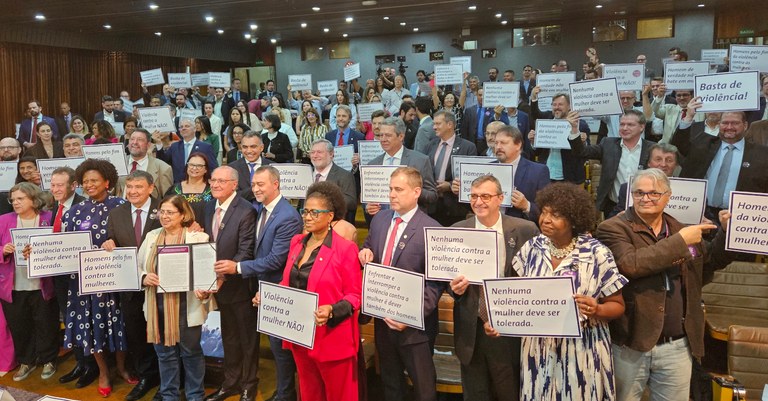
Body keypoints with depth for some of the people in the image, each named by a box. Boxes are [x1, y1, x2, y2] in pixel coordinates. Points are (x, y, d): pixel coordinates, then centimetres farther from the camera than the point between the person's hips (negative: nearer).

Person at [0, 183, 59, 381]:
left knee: (46, 326, 8)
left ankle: (48, 360, 26)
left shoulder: (49, 219, -2)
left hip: (42, 286, -2)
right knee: (19, 327, 12)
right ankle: (26, 361, 31)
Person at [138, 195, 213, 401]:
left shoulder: (198, 238, -6)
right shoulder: (151, 236, 9)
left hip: (186, 306, -4)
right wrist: (144, 277, -10)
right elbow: (137, 266, 12)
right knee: (165, 353, 15)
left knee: (191, 352, 9)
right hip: (158, 306, 4)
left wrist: (204, 291, -27)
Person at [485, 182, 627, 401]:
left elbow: (617, 305, -3)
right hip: (538, 351, 3)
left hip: (581, 353, -3)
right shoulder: (532, 248, 0)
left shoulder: (597, 253, -10)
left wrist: (597, 310, -23)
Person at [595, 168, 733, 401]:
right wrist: (680, 241, -19)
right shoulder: (613, 229, -8)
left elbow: (711, 262, 26)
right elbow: (630, 264, -26)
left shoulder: (680, 229, 10)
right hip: (629, 344, -4)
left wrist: (726, 231, 9)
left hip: (677, 346, 5)